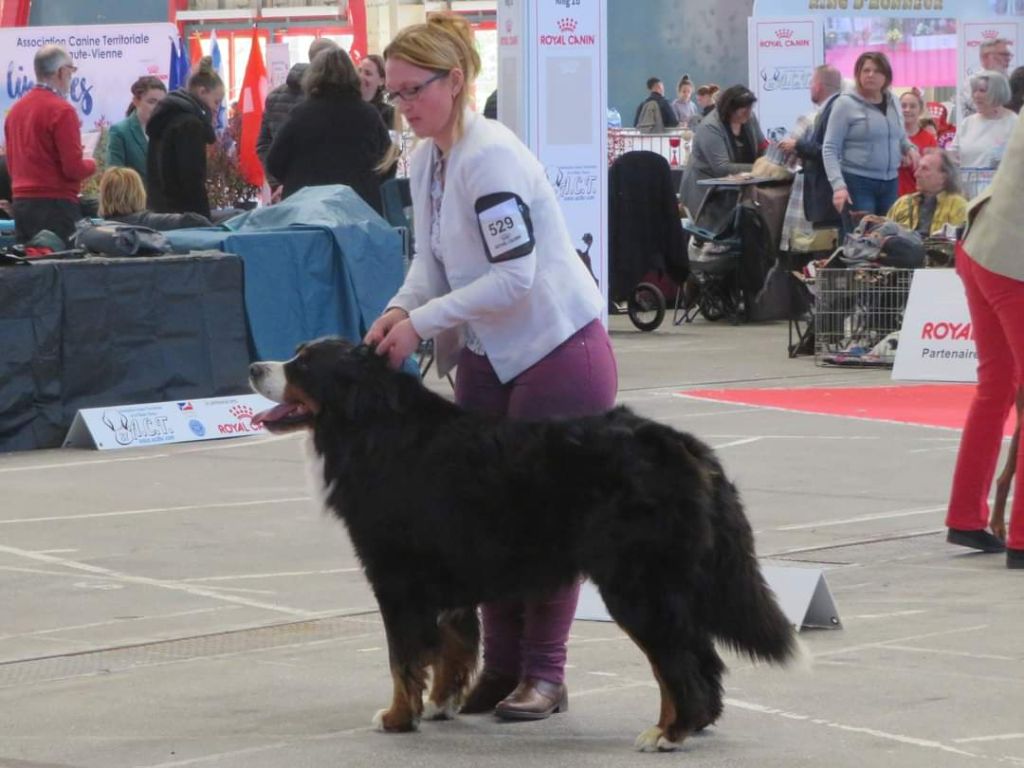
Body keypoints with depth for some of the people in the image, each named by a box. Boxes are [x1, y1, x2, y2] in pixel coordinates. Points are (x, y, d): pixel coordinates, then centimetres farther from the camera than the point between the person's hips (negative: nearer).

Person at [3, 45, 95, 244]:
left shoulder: (16, 109, 10)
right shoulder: (61, 110, -13)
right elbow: (74, 169, -15)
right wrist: (91, 165, 4)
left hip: (20, 204, 7)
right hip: (56, 204, -7)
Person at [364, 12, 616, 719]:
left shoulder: (491, 157, -22)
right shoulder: (426, 159, 5)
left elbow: (514, 276, -25)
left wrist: (422, 323, -22)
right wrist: (401, 310, -10)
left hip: (561, 354, -9)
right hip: (488, 359, 9)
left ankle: (544, 675, 7)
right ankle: (502, 668, 15)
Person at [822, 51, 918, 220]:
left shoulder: (893, 102, 11)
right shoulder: (846, 104, -6)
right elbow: (830, 149, -9)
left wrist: (910, 148, 2)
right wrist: (838, 185, -21)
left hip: (890, 183, 6)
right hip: (858, 183, -6)